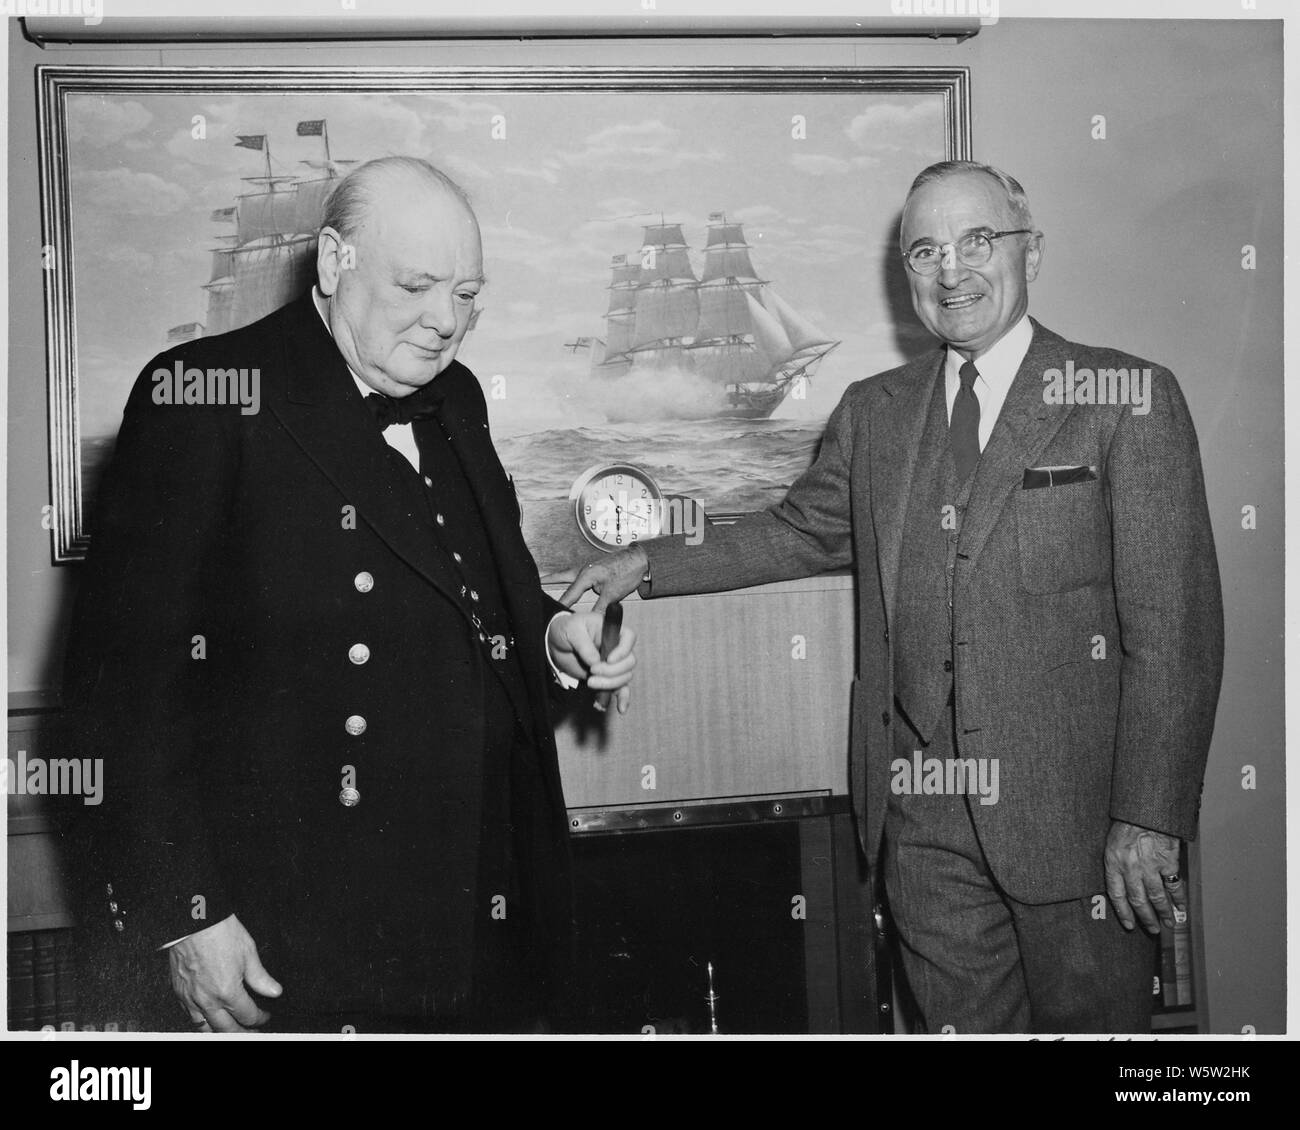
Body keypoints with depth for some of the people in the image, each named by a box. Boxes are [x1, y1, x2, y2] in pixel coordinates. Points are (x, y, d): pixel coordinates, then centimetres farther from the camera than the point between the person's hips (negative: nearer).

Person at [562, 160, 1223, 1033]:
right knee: (961, 1022, 14)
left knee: (1095, 1018, 9)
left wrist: (1150, 820, -14)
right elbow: (803, 530, 23)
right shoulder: (873, 412, 9)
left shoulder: (1128, 399, -6)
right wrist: (651, 564, 15)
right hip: (920, 815, 4)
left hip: (1071, 810, -3)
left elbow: (1174, 625, -9)